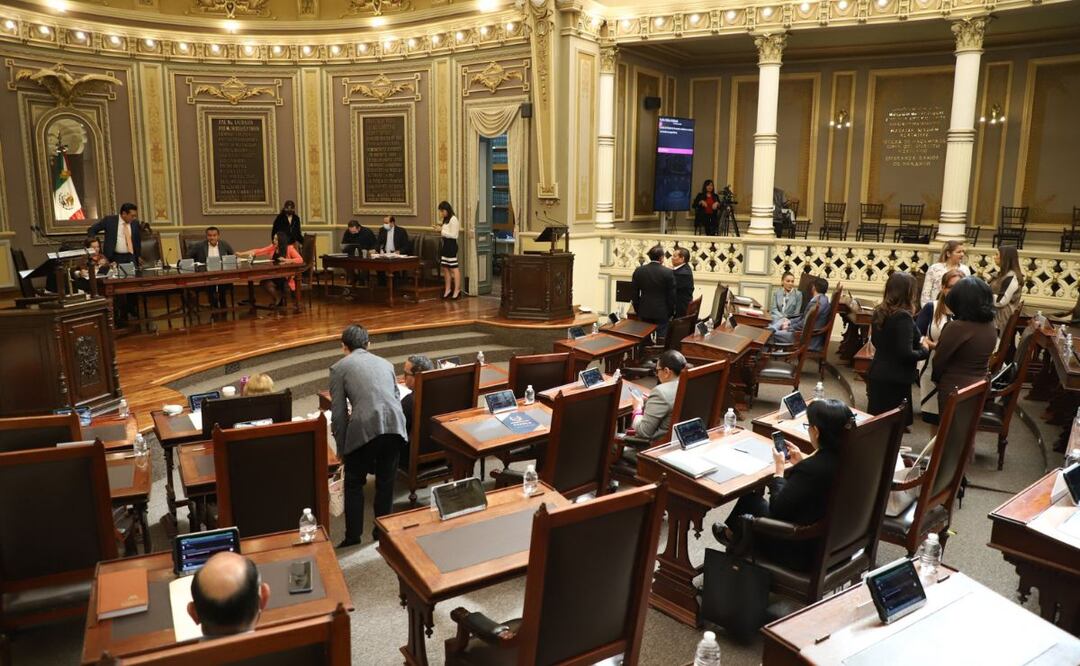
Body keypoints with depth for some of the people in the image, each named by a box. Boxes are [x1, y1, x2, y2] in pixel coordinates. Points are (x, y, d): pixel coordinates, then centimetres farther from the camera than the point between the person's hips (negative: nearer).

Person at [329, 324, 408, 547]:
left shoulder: (339, 368, 11)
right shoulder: (385, 363, 24)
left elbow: (338, 413, 6)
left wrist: (342, 448, 14)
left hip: (364, 429, -4)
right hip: (395, 425, 4)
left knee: (354, 485, 16)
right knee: (386, 483, 20)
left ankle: (353, 538, 21)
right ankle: (383, 533, 30)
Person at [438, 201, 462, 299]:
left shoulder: (453, 219, -11)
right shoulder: (446, 220, 15)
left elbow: (454, 235, -15)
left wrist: (442, 232, -13)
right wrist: (440, 232, 5)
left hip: (451, 245, -9)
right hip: (445, 245, 9)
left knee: (454, 268, -7)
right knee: (445, 268, 9)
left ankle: (457, 290, -4)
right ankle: (447, 289, 17)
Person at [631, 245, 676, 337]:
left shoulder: (638, 271, -1)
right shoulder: (668, 272, -11)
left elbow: (634, 293, 4)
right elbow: (671, 295, -7)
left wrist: (637, 310, 14)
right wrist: (671, 312, 5)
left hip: (644, 312, 3)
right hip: (662, 312, -3)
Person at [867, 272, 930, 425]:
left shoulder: (879, 312, 4)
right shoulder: (903, 316, -19)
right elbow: (906, 354, -23)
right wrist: (925, 350, -3)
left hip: (877, 376, 8)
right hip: (895, 381, -8)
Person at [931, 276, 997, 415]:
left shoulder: (957, 327, -22)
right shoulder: (990, 326, 0)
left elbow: (939, 360, -12)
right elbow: (974, 355, 10)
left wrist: (936, 378, 6)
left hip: (955, 389, -7)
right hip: (980, 387, 7)